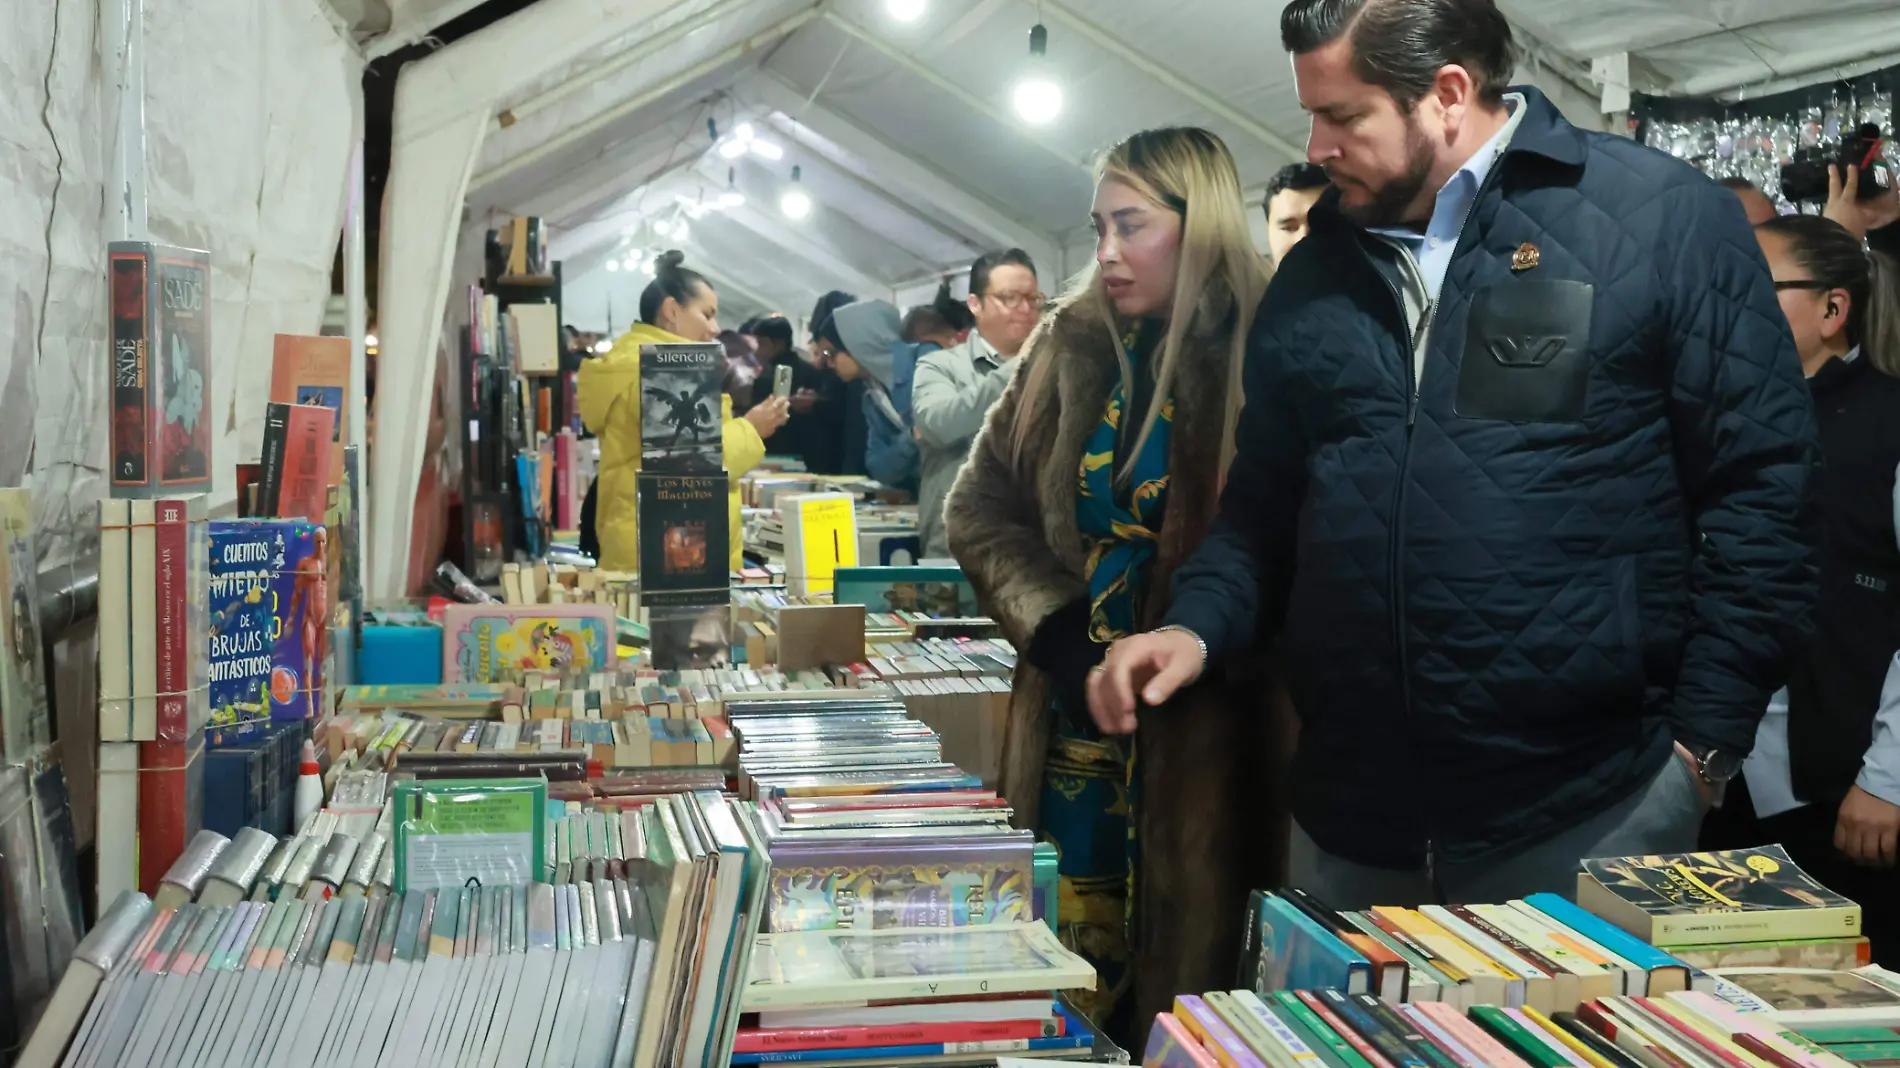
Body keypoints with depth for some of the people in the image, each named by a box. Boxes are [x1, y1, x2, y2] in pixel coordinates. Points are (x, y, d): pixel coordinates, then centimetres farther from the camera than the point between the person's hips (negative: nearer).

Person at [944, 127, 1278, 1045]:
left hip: (1204, 734, -4)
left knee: (1182, 964, 4)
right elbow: (979, 507, 10)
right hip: (1075, 715, 5)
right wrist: (1054, 626, -3)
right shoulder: (1073, 348, 7)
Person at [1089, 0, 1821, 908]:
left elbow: (1760, 490, -4)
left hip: (1589, 808, -4)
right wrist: (1196, 626, -2)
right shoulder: (1317, 269, 11)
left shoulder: (1664, 218, -4)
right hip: (1349, 811, 5)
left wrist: (1705, 742, -7)